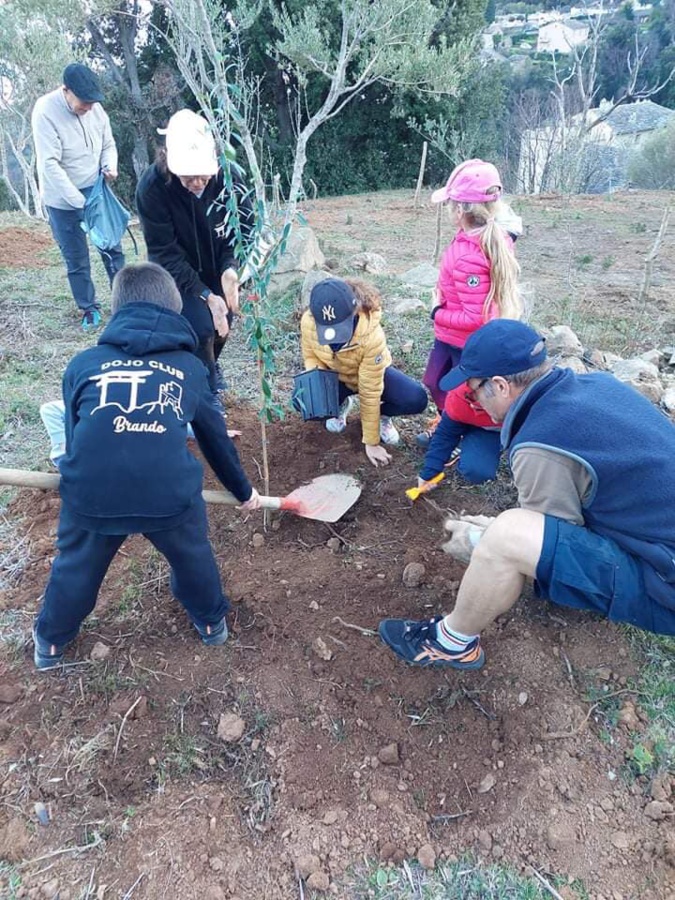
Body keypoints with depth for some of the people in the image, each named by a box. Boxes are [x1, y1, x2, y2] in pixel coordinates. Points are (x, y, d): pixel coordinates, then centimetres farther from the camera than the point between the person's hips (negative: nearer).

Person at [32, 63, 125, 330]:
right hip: (63, 200, -4)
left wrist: (110, 166, -14)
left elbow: (108, 144, 8)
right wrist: (79, 201, -27)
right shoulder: (45, 111, -20)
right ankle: (89, 308, 19)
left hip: (95, 190, 4)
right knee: (76, 260, 4)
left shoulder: (95, 107, -5)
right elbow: (50, 164, -24)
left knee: (112, 247, 9)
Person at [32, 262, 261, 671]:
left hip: (91, 493, 1)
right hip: (169, 493, 0)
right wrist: (243, 490, 38)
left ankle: (51, 641, 53)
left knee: (76, 566, 28)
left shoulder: (83, 363, 13)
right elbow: (215, 436, 23)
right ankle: (211, 621, 52)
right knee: (193, 555, 29)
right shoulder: (189, 366, 14)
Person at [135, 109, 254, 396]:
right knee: (202, 329, -18)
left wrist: (230, 268, -30)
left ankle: (209, 368, 42)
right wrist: (205, 295, -29)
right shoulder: (152, 186, -28)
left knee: (222, 325, 8)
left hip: (218, 270, 3)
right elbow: (164, 252, -23)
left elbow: (244, 228, -11)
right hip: (177, 274, -3)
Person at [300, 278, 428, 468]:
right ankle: (341, 405, 8)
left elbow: (369, 392, -32)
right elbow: (310, 357, -8)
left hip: (372, 374, -2)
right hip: (334, 376, 3)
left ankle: (381, 413, 7)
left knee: (416, 399, -29)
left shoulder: (372, 335, -39)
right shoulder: (308, 321, -30)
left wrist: (371, 443, -24)